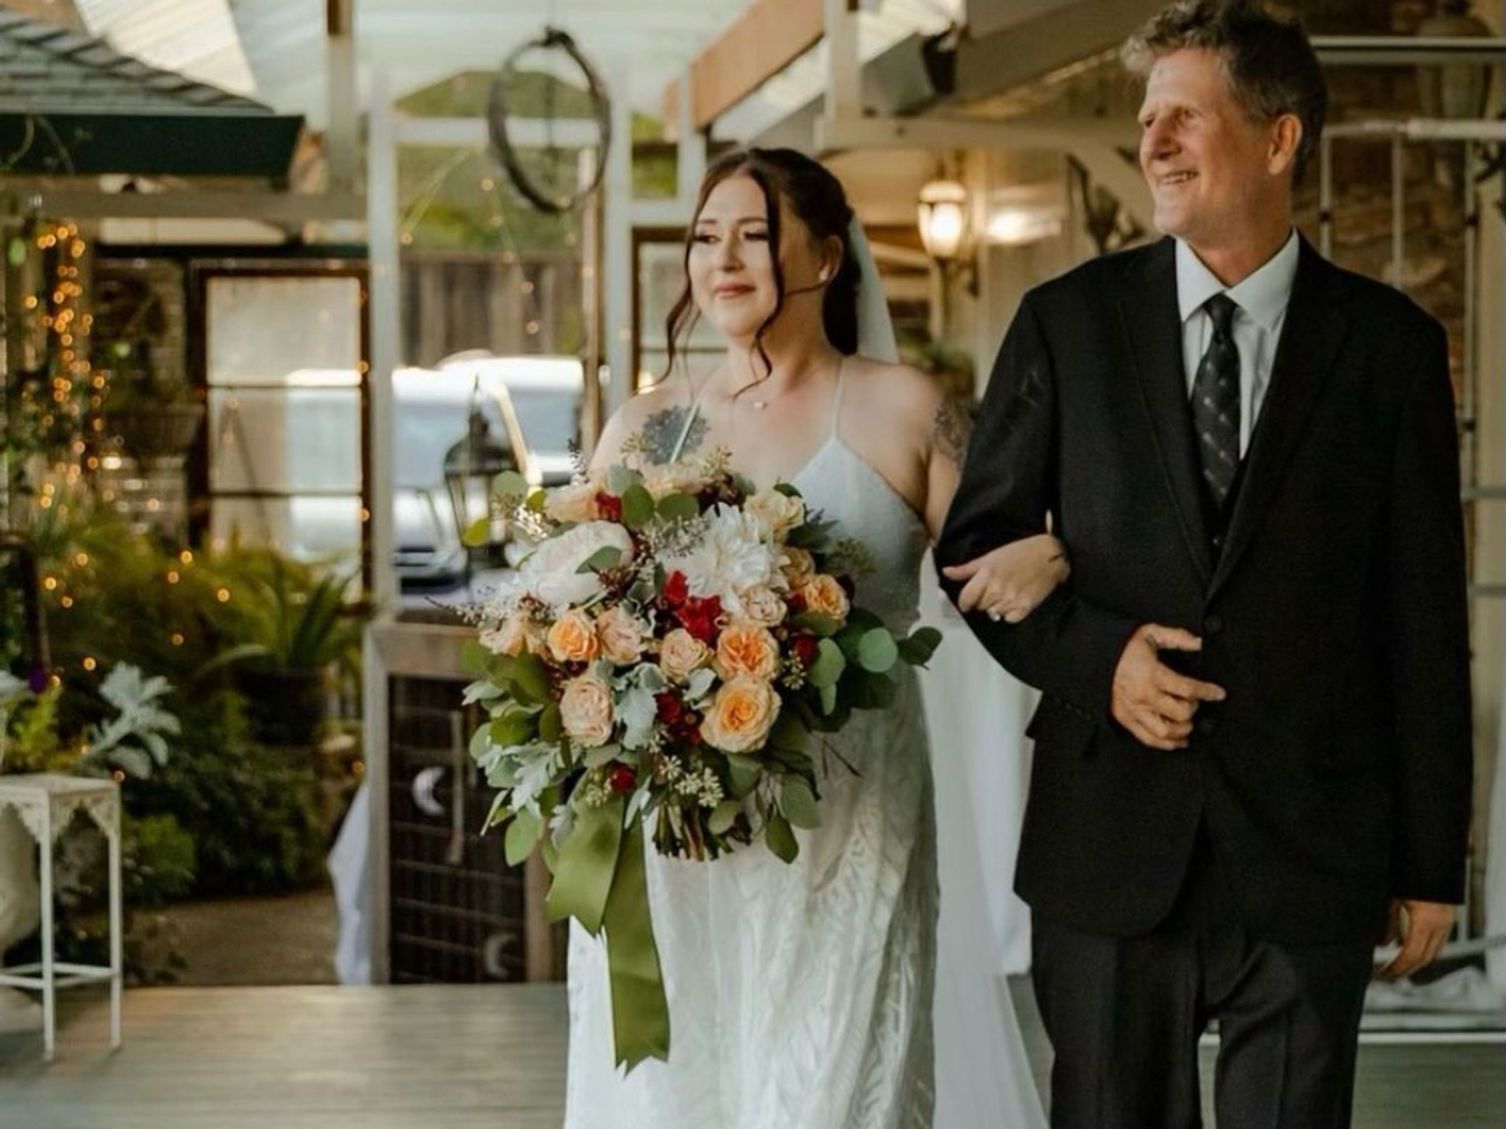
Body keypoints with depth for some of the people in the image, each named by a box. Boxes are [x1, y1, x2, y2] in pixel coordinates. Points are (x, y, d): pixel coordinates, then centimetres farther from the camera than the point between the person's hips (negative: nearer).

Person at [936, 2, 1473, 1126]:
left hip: (1313, 856, -1)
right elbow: (976, 547, 8)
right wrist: (1094, 652, -12)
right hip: (1109, 842, 1)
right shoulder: (1069, 320, 3)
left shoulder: (1390, 344, 1)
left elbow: (1425, 613, 3)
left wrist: (1431, 859, 2)